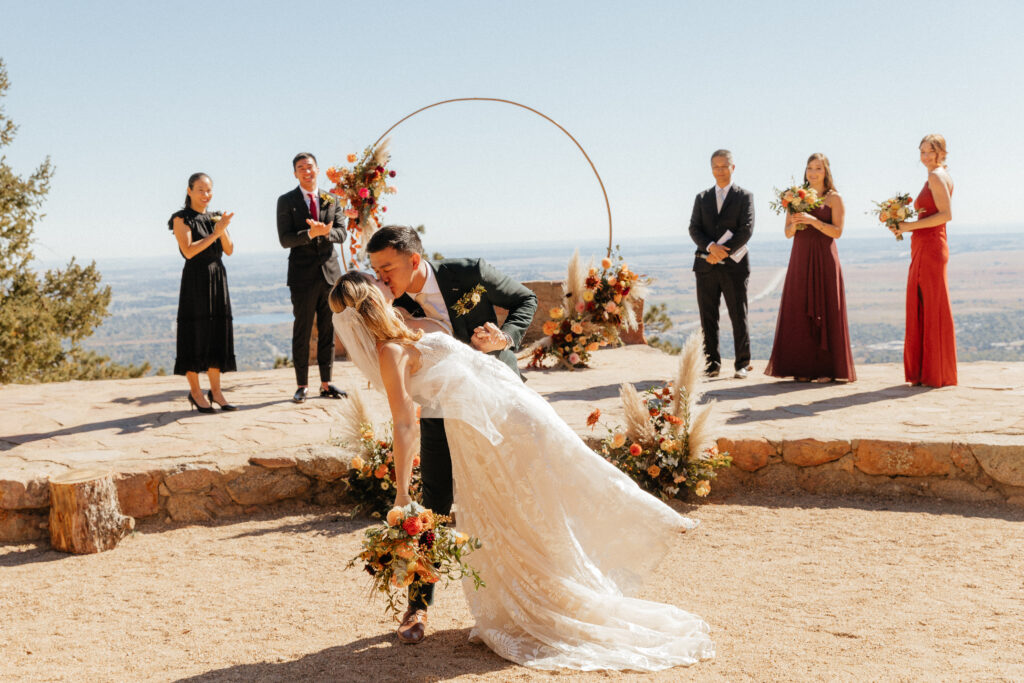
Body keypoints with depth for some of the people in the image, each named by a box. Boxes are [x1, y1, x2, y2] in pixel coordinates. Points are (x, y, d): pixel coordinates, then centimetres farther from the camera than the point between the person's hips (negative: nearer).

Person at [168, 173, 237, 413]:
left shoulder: (214, 218, 13)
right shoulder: (181, 219, -3)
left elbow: (229, 250, 4)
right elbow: (189, 251, -16)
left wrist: (223, 229, -13)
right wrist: (216, 233, -18)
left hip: (217, 279, 6)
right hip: (195, 280, -5)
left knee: (217, 334, 5)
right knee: (195, 333, -3)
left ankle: (216, 391, 11)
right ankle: (195, 393, 5)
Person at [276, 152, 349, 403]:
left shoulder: (332, 200, 12)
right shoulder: (286, 201, 3)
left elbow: (341, 233, 2)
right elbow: (285, 239, -7)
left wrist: (325, 231, -19)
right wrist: (311, 233, -22)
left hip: (330, 272, 3)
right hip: (303, 275, -3)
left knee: (328, 331, 6)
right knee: (302, 331, -1)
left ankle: (326, 384, 13)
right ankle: (302, 385, 5)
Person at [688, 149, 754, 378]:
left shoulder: (744, 197, 5)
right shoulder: (702, 198, 15)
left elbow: (746, 230, -6)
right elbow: (694, 229, 5)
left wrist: (723, 252, -13)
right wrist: (711, 247, -14)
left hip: (734, 265, -3)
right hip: (706, 265, 3)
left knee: (739, 317, -1)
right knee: (708, 317, 3)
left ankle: (742, 364, 5)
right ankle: (712, 364, 9)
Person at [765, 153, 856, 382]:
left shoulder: (834, 198, 2)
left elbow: (837, 231, -8)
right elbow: (788, 233, 9)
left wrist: (813, 220, -19)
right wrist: (795, 224, -12)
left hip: (824, 260, -3)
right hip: (800, 259, 4)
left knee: (825, 312, -4)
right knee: (799, 312, 0)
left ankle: (827, 368, -1)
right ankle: (804, 368, 4)